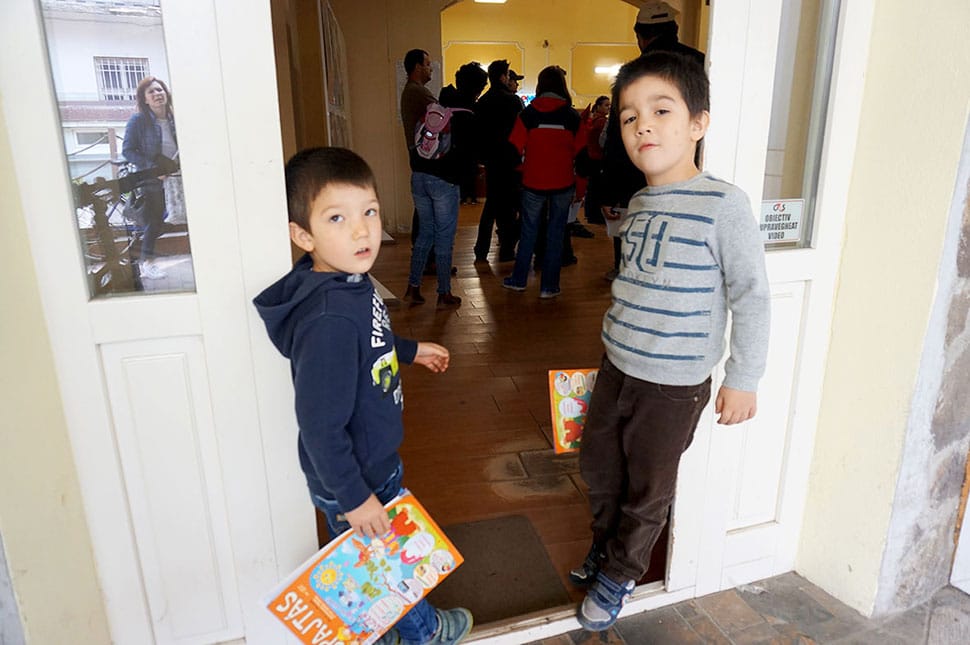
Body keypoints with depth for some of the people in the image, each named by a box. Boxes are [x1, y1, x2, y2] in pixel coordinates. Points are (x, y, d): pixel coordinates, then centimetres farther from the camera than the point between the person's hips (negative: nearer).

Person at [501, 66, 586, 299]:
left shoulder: (527, 114, -3)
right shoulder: (572, 116, -1)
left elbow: (514, 149, -3)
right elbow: (581, 153, 1)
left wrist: (519, 172, 14)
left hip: (533, 183, 0)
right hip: (562, 184, 0)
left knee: (529, 232, 14)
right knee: (555, 234, 8)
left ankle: (519, 279, 23)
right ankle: (549, 286, 12)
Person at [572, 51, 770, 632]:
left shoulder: (722, 203, -18)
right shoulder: (640, 203, 4)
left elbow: (752, 296, -15)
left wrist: (743, 379, -12)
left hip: (674, 384, -6)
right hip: (617, 368, 7)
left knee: (647, 490, 13)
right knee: (599, 464, 20)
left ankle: (620, 574, 37)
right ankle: (606, 547, 46)